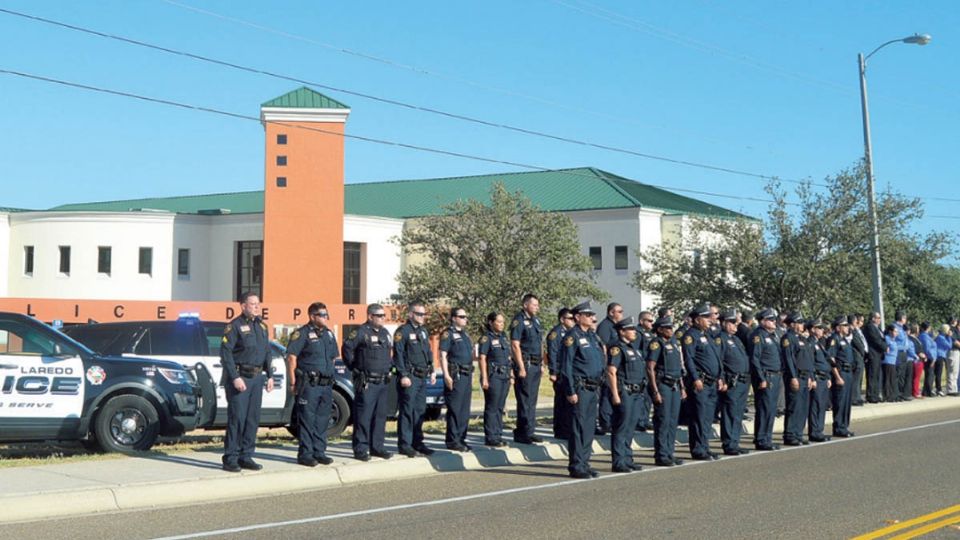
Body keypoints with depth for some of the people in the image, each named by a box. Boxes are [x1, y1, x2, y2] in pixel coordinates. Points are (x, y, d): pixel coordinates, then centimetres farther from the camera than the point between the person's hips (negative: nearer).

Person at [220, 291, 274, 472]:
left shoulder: (262, 326, 15)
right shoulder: (235, 326, -7)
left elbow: (267, 353, 20)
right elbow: (225, 352, -13)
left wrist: (269, 375, 12)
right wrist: (235, 377, -19)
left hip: (256, 377, 7)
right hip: (239, 377, -7)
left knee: (253, 418, 7)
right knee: (237, 418, -7)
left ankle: (246, 456, 15)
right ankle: (230, 459, -2)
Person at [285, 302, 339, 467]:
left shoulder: (329, 334, 17)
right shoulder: (302, 333, -6)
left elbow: (334, 357, 25)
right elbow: (291, 357, -10)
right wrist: (293, 383, -13)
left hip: (326, 385, 7)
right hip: (309, 385, -7)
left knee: (322, 421, 9)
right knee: (307, 420, -4)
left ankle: (319, 452, 17)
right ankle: (305, 454, 0)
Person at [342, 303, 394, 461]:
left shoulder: (385, 333, 15)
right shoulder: (361, 332, -9)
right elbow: (346, 348, -13)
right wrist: (354, 367, -9)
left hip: (383, 382, 8)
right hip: (366, 383, -8)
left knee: (380, 416, 10)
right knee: (364, 417, -5)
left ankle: (377, 447, 18)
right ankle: (360, 449, -1)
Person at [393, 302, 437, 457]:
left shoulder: (423, 331, 17)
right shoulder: (402, 331, -8)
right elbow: (398, 355, -13)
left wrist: (432, 371, 15)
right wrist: (404, 375, -18)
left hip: (422, 377, 8)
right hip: (409, 378, -8)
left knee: (420, 411, 11)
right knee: (407, 411, -6)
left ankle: (417, 442, 18)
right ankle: (404, 444, -3)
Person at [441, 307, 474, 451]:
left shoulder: (465, 334, 20)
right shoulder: (448, 334, -6)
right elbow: (443, 355, -12)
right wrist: (446, 375, -19)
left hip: (467, 375, 8)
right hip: (455, 375, -8)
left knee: (465, 410, 9)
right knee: (455, 409, -7)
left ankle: (461, 438, 15)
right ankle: (452, 440, -4)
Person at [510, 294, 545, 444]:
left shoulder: (535, 321, 16)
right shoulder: (519, 321, -10)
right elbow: (515, 345, -16)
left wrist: (542, 364, 17)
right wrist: (521, 368, -19)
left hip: (536, 365, 8)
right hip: (526, 364, -8)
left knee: (532, 400, 11)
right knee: (525, 400, -6)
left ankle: (529, 432, 17)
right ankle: (523, 433, -2)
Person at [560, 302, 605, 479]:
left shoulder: (593, 336, 16)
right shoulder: (572, 336, -9)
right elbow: (566, 365, -13)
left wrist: (598, 385, 18)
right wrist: (570, 391, -17)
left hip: (593, 389, 8)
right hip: (580, 388, -8)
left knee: (589, 427, 11)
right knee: (579, 428, -5)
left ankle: (584, 463, 19)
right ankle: (576, 466, -2)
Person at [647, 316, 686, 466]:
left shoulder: (674, 343, 16)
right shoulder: (656, 344, -9)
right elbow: (650, 368, -15)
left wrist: (682, 387, 18)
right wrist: (655, 392, -19)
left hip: (675, 386, 8)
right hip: (662, 385, -8)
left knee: (673, 421, 9)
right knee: (663, 421, -6)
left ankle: (669, 454, 16)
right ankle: (661, 456, -1)